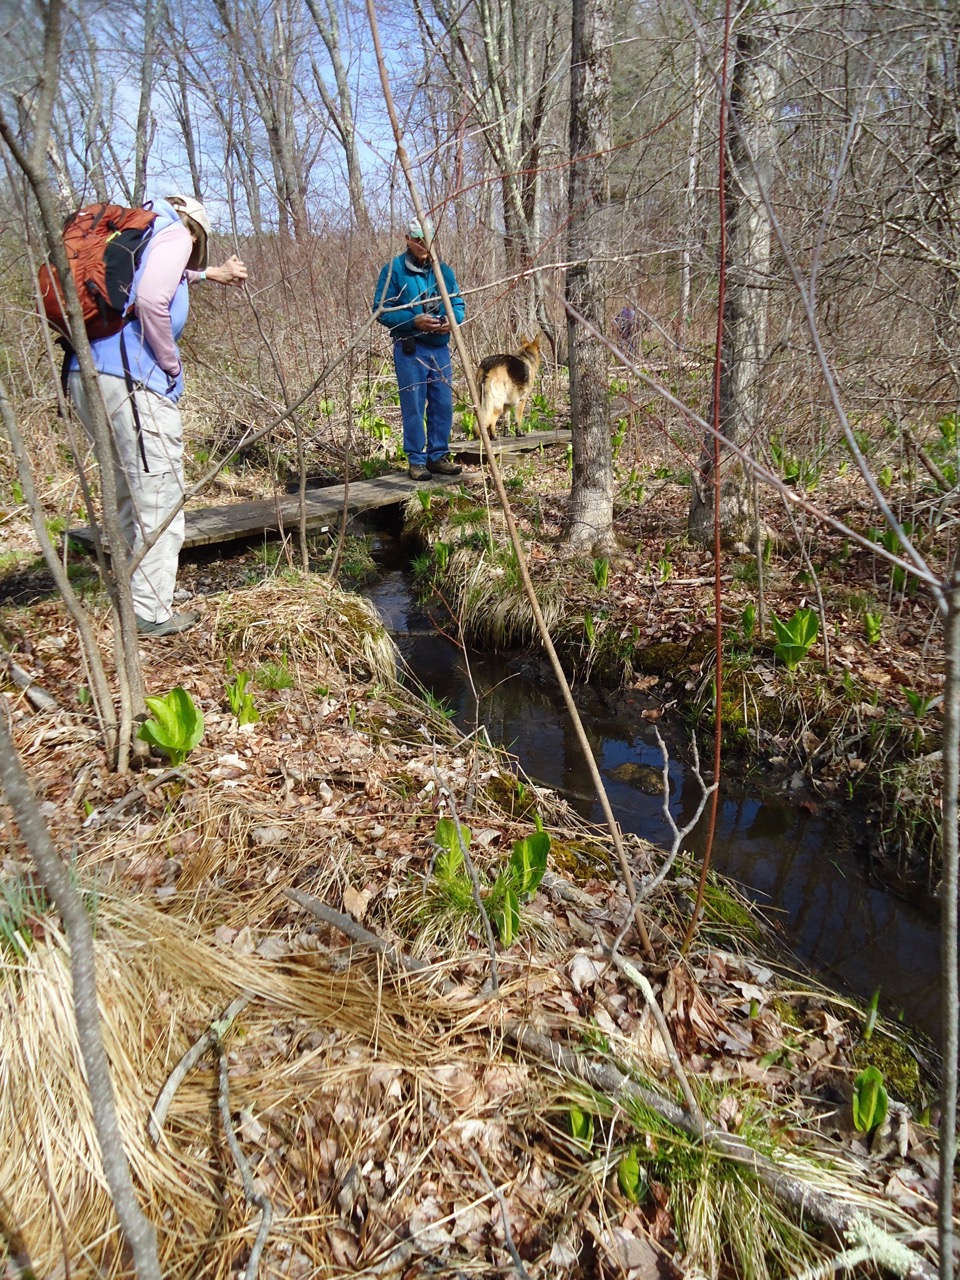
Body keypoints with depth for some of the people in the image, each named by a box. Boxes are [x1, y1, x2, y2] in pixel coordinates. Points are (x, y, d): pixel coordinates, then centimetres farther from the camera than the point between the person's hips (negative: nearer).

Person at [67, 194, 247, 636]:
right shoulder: (176, 233, 2)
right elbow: (150, 299, -17)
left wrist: (210, 273, 61)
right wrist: (171, 365, -6)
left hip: (87, 375, 9)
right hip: (130, 379, -9)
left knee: (132, 496, 20)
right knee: (159, 498, -3)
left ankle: (138, 592, 31)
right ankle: (151, 613, 0)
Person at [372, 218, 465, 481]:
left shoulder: (443, 270, 12)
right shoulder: (393, 270, -3)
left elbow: (458, 304, 16)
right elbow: (381, 310, -7)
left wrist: (452, 319, -8)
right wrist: (414, 321, -19)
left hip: (440, 348, 5)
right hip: (409, 349, -5)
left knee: (443, 405, 6)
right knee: (413, 407, -3)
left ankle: (438, 456, 18)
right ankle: (416, 461, 7)